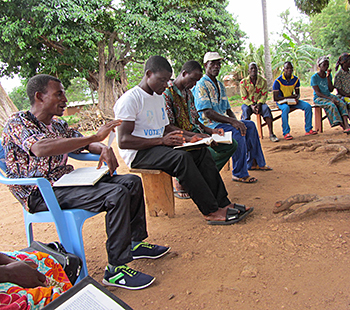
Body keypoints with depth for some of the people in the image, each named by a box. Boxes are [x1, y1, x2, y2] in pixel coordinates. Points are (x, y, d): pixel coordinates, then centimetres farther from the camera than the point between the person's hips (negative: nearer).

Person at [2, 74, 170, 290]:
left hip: (67, 181, 9)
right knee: (116, 194, -28)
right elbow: (41, 149, -30)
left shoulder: (58, 124, 16)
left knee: (132, 182, 2)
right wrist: (95, 137, -30)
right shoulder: (18, 122, -10)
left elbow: (85, 144, 22)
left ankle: (136, 242, 13)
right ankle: (116, 269, -20)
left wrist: (103, 148, -5)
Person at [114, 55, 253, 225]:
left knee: (202, 151, -10)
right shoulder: (129, 99, -11)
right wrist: (162, 141, -25)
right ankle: (211, 211, -24)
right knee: (181, 157, -31)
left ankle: (223, 203, -12)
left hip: (158, 147, 8)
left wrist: (179, 138, -2)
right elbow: (123, 141, -20)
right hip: (137, 153, -8)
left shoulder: (159, 98, 17)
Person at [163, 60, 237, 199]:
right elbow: (168, 127, -19)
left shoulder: (188, 93, 16)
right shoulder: (166, 93, -13)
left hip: (195, 133, 9)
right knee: (209, 154, -34)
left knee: (231, 144, 0)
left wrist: (211, 131, 2)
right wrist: (193, 135, -27)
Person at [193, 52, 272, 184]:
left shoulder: (220, 85, 17)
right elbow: (207, 112, -24)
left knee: (250, 125, 9)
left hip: (222, 120, 10)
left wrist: (236, 121, -4)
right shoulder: (201, 85, -13)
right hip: (209, 125, -9)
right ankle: (239, 174, -21)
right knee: (237, 132, -30)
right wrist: (231, 122, -29)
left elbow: (228, 109, 18)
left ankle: (254, 162, 17)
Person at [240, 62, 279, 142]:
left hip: (260, 102, 1)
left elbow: (264, 95, -3)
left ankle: (271, 134, -31)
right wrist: (251, 106, -24)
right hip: (248, 103, -1)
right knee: (246, 110, -35)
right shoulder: (243, 82, -4)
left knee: (266, 108, -30)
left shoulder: (263, 81, 1)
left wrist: (259, 104, -23)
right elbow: (244, 98, -7)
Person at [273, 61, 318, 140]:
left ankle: (308, 129, -8)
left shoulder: (296, 79, 1)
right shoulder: (278, 81, -15)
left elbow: (297, 93, 9)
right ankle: (286, 133, -34)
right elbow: (275, 98, -17)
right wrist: (289, 97, -20)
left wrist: (297, 98, -16)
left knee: (308, 106, -15)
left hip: (292, 101, 5)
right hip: (281, 101, -5)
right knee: (286, 108, -39)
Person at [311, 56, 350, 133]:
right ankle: (343, 127, -31)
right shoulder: (314, 77, -8)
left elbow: (331, 90, 2)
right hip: (318, 98, -5)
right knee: (331, 105, -33)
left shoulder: (329, 75, 10)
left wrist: (328, 78, -7)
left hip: (329, 96, 6)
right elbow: (318, 93, -14)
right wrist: (330, 99, -24)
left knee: (342, 103, -23)